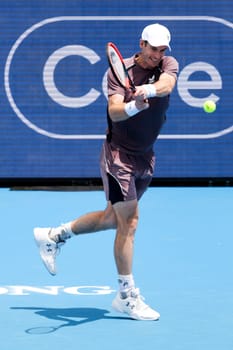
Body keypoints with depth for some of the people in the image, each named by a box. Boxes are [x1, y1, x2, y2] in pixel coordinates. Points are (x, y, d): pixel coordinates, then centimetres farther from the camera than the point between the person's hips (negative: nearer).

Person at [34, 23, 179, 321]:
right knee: (129, 222, -10)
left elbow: (166, 84, -27)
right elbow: (114, 112, -24)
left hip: (145, 158, 6)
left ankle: (53, 236, 36)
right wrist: (135, 106, -45)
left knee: (112, 218, 17)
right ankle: (127, 296, -3)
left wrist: (150, 89, -49)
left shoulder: (169, 65, -3)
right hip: (118, 154, -6)